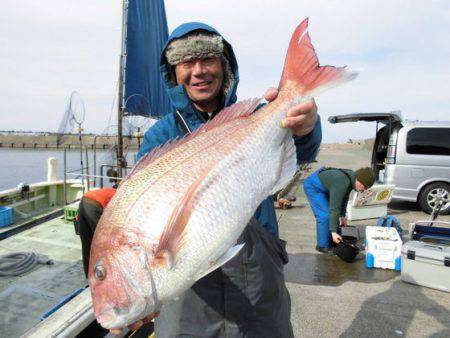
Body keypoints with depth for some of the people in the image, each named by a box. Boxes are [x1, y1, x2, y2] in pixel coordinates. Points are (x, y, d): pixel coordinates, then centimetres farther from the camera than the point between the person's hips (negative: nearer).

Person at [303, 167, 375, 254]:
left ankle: (333, 241, 19)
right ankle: (322, 245, -1)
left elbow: (344, 197, 6)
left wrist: (342, 215, 9)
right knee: (325, 215, -14)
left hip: (323, 186, 9)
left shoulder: (352, 177, -9)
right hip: (312, 186, -9)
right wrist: (333, 232, -35)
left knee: (334, 215, 8)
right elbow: (334, 208, -37)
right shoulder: (342, 183, -36)